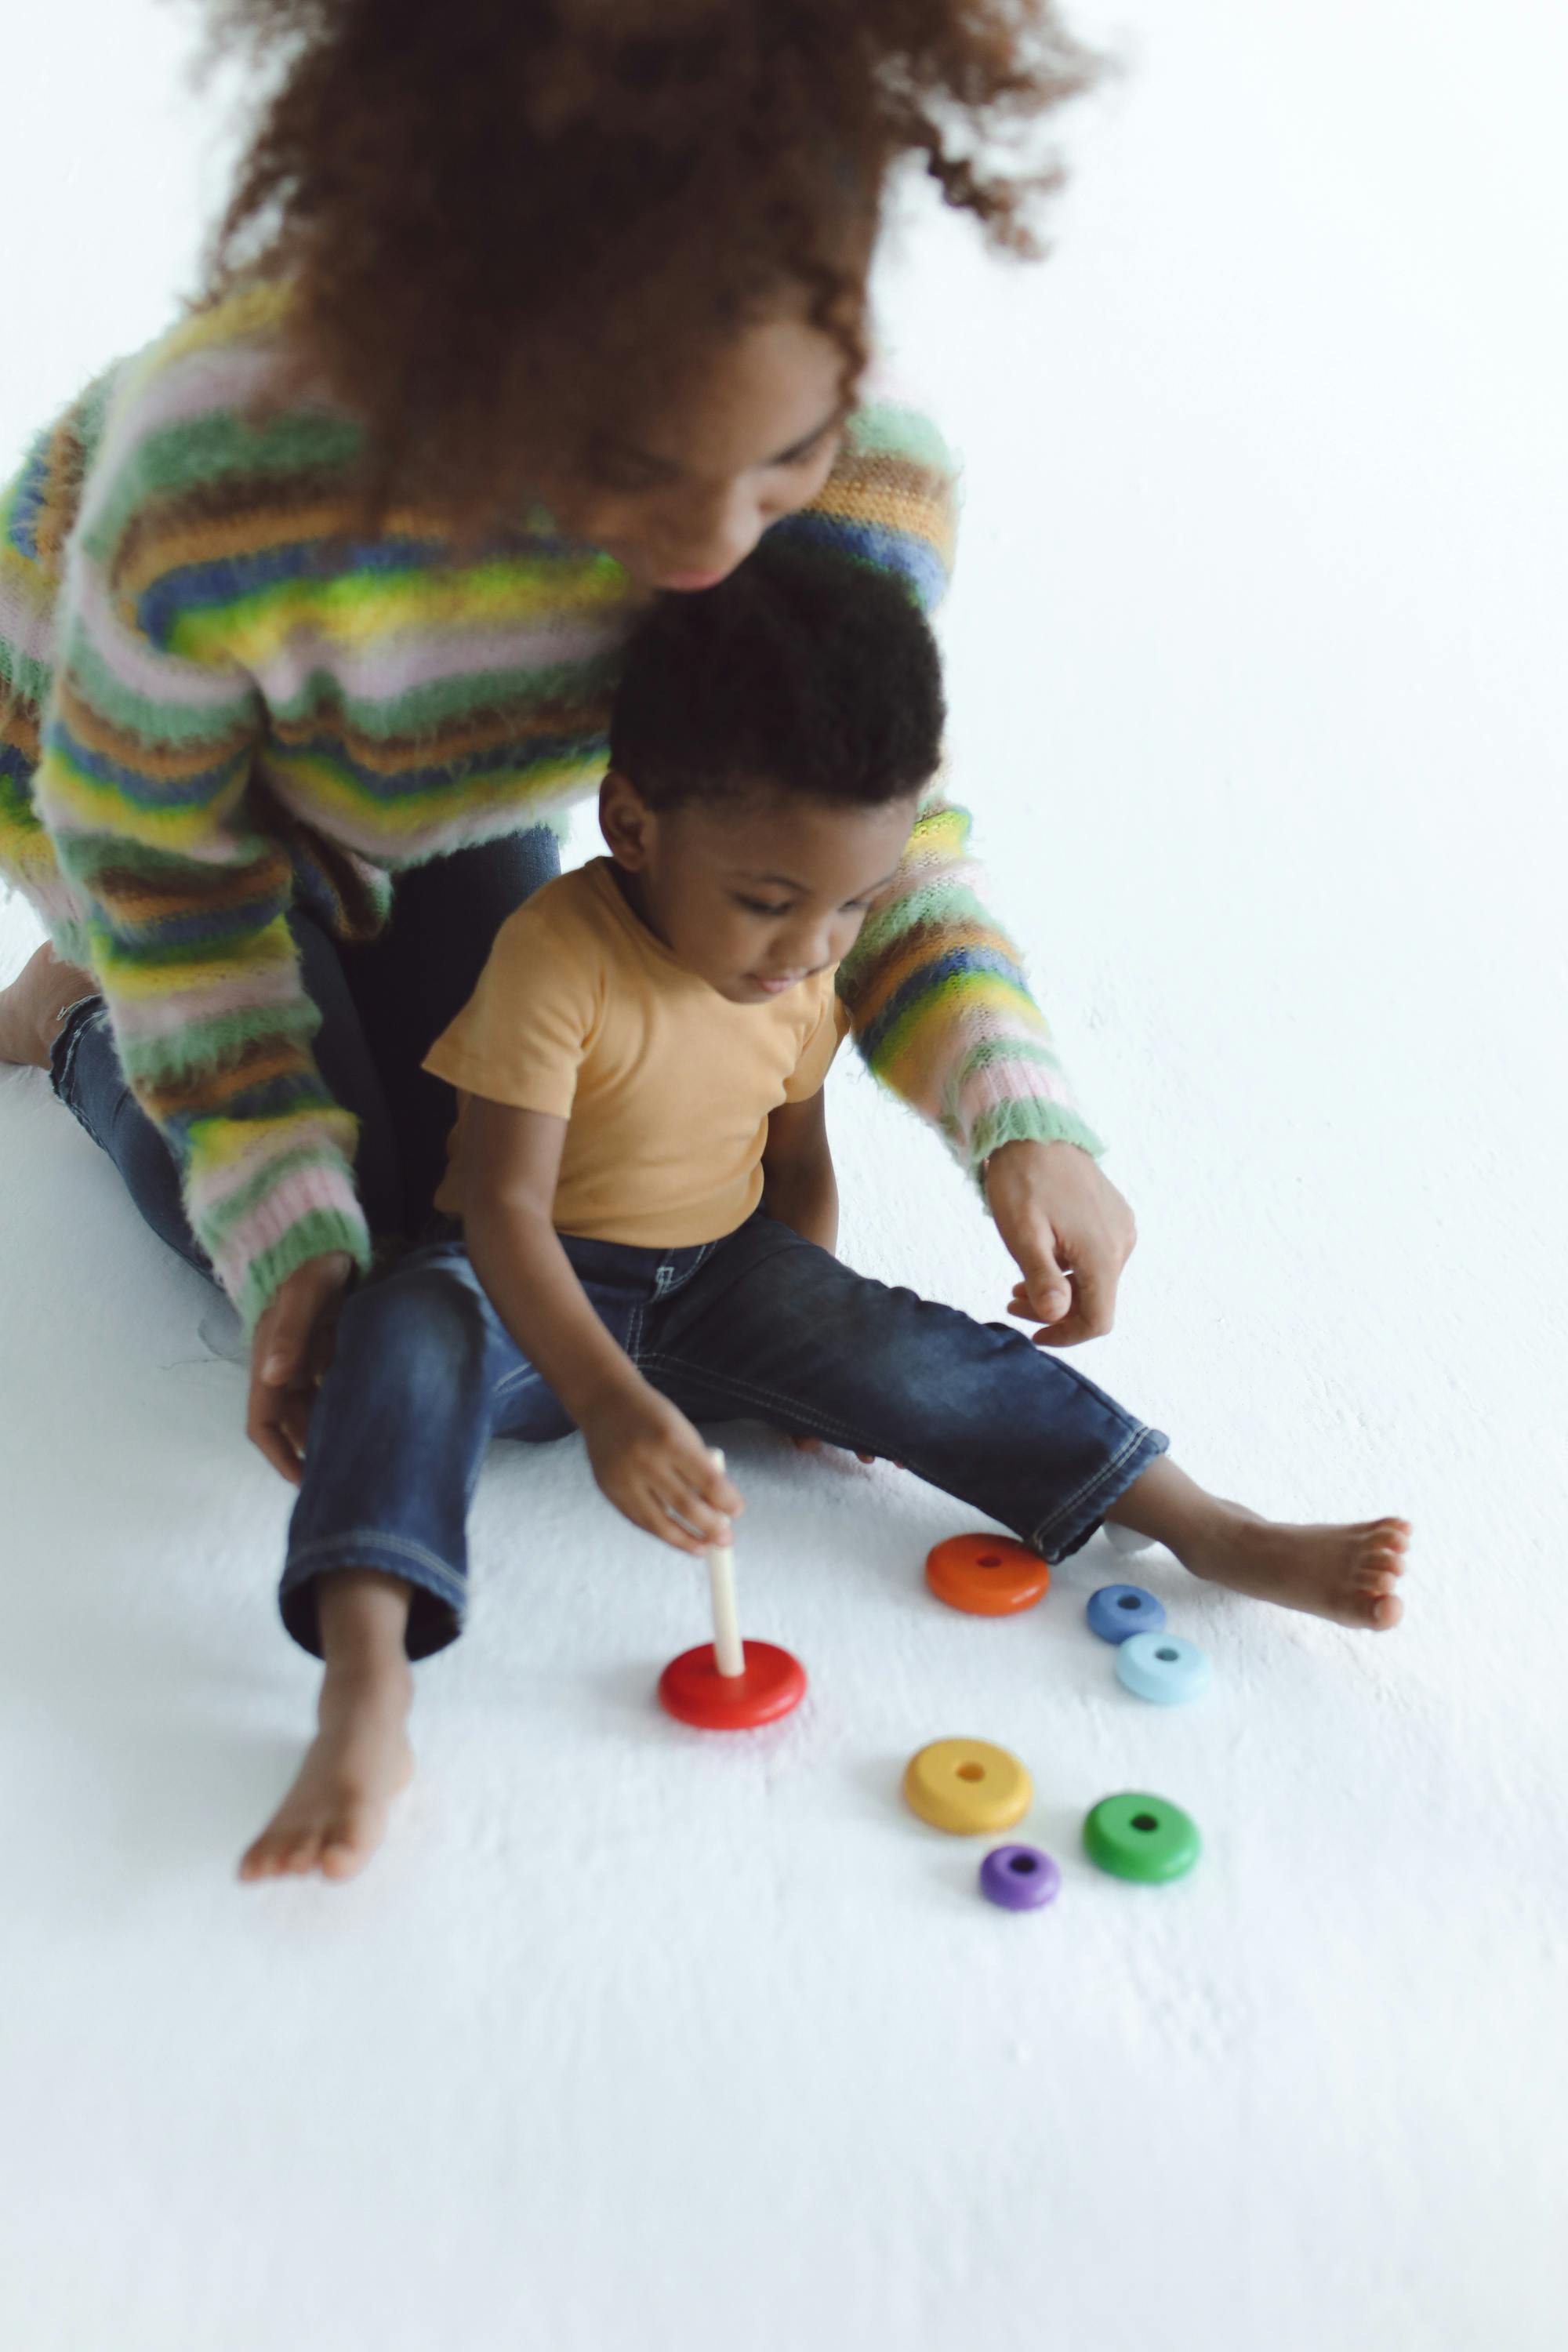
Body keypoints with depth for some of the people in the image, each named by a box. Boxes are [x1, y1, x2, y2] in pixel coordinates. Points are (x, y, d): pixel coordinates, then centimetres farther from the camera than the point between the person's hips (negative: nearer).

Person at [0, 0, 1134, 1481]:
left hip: (453, 769, 4)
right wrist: (284, 1233, -27)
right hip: (135, 733, -3)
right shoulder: (229, 476, -46)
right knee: (343, 1206, -2)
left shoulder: (867, 489, -35)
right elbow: (147, 834, -25)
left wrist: (1020, 1115, -34)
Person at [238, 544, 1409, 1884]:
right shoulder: (559, 957, -25)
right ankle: (364, 1694, -46)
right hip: (545, 1290, -4)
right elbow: (504, 1206, -30)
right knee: (415, 1335, -35)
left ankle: (1212, 1534, -15)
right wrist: (608, 1403, -42)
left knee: (899, 1347, -18)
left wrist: (820, 1344, 1)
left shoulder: (805, 972, -4)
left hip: (722, 1280, 4)